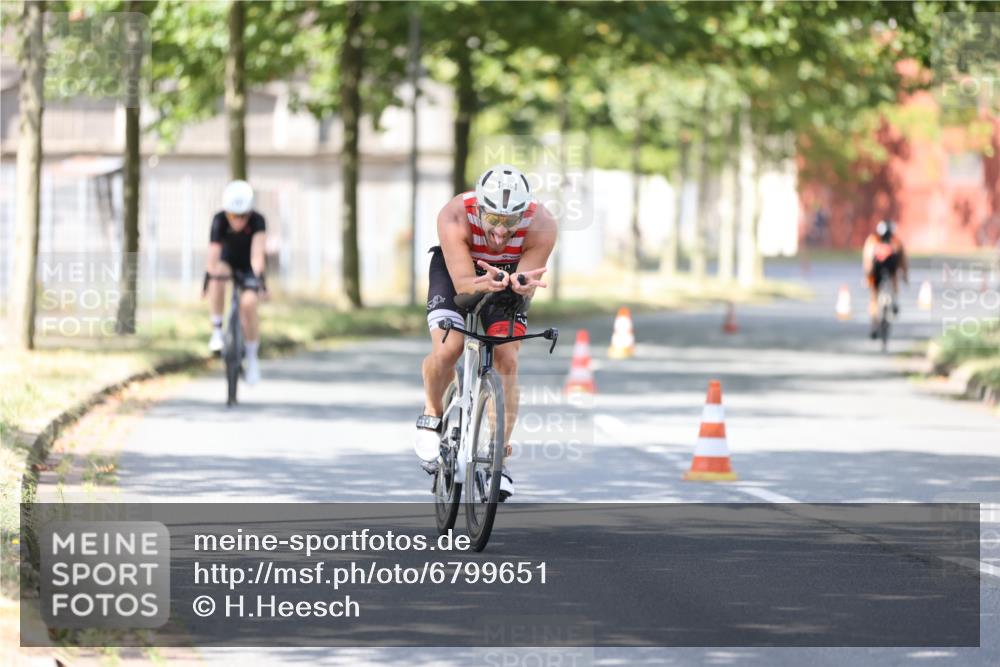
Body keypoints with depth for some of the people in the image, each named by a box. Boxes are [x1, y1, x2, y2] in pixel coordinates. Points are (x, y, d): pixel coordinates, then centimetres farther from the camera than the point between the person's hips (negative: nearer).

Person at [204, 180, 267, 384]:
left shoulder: (257, 221, -28)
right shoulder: (220, 220, -27)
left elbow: (257, 251, -40)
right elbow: (213, 252, -39)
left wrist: (258, 274, -56)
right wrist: (210, 271, -56)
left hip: (248, 268, 0)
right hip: (227, 262, 0)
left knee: (248, 303, -22)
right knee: (217, 275, -35)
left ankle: (252, 357, -3)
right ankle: (217, 331, -23)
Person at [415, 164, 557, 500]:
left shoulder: (541, 226, -33)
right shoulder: (454, 217, -37)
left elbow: (528, 287, -31)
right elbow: (463, 283, -39)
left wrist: (520, 284, -55)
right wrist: (488, 284, -61)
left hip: (511, 274, 1)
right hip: (455, 269, -1)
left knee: (506, 360, -16)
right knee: (446, 350, -22)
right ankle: (433, 415, 9)